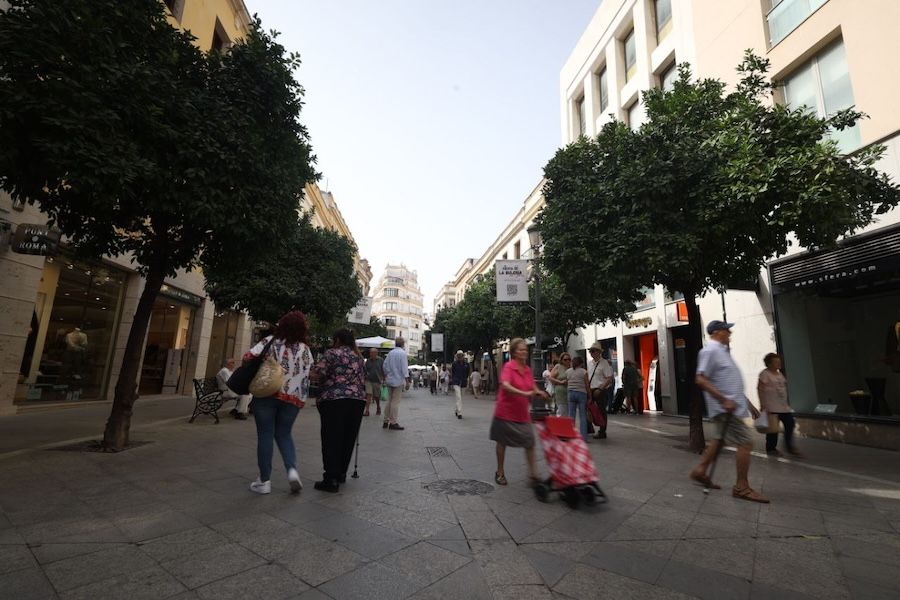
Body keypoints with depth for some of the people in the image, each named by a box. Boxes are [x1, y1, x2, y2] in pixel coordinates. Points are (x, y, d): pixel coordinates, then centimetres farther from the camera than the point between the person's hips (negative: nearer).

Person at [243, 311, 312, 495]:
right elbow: (307, 376, 4)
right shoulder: (306, 350, 3)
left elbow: (248, 357, -11)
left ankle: (264, 480, 13)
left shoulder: (270, 341, -3)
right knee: (284, 434, 17)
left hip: (266, 394, -2)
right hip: (293, 398, 2)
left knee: (265, 435, 8)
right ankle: (292, 470, -1)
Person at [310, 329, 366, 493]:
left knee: (332, 440, 0)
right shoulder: (359, 357, 18)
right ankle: (341, 473, 25)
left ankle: (332, 479, 1)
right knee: (348, 439, 14)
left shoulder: (332, 353, -1)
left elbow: (316, 374, -11)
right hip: (357, 400, 6)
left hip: (334, 400, -6)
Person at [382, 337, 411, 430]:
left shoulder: (390, 353, 9)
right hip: (398, 380, -7)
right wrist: (407, 381, -13)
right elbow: (404, 368, -15)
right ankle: (393, 423, -1)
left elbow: (385, 366, 12)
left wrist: (386, 377, 23)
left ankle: (386, 421, 18)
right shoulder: (402, 353, -11)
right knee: (395, 402, -3)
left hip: (389, 380, 7)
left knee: (389, 401, 14)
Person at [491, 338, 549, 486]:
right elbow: (505, 385, -31)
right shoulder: (508, 366, -15)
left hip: (522, 413, 5)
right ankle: (500, 472, 27)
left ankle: (532, 472, 12)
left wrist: (539, 392, -10)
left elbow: (533, 388, 13)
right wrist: (524, 393, -40)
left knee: (530, 441, 0)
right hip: (506, 412, -5)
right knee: (502, 442, 10)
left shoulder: (527, 369, 4)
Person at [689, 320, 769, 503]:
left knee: (719, 439, 16)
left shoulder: (722, 351, 17)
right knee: (746, 442, -7)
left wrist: (748, 403, 22)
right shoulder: (710, 351, -15)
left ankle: (700, 471, 25)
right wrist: (724, 400, -25)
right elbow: (701, 380, -23)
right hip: (726, 407, -10)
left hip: (731, 406, 10)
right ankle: (742, 488, 2)